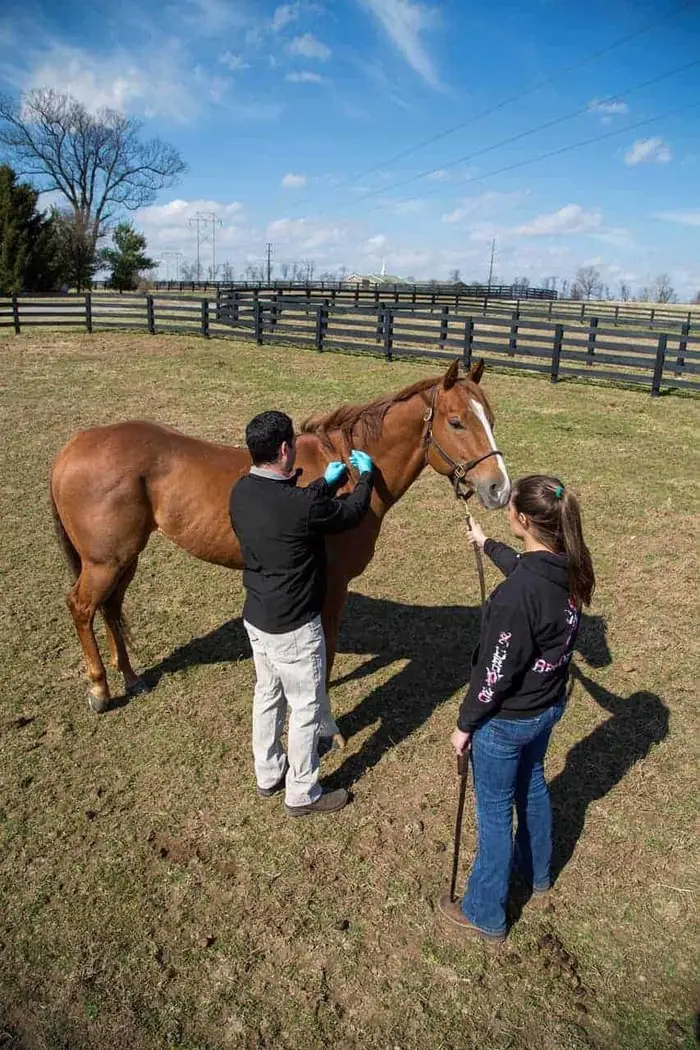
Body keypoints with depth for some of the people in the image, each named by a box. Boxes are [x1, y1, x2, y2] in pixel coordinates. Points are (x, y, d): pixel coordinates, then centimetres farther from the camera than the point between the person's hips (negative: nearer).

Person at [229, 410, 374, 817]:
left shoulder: (241, 493, -6)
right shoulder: (301, 507, -29)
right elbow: (353, 512, -11)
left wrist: (326, 483, 18)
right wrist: (366, 475, 7)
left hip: (256, 617, 8)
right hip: (293, 628, -8)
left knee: (268, 695, 24)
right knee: (306, 708, 11)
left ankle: (268, 774, 43)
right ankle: (302, 794, 28)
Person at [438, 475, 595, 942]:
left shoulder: (518, 592, -35)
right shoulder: (571, 570, -9)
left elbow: (496, 671, -26)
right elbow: (525, 567, 15)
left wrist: (465, 724, -12)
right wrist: (486, 544, 32)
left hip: (507, 719, -8)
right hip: (549, 705, 8)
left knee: (495, 811, 12)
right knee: (532, 784, 30)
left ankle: (485, 914, 33)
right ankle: (536, 871, 55)